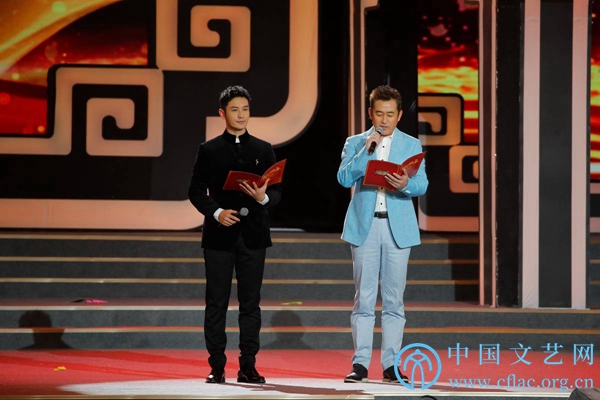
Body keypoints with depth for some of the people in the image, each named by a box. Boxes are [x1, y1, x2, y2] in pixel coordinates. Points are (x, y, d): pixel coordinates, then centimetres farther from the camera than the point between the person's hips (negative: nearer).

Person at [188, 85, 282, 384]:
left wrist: (264, 198, -15)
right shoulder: (209, 150, 5)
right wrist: (217, 212, -13)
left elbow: (276, 191, 7)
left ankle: (248, 365, 5)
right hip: (219, 234, -1)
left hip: (253, 235, 1)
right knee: (217, 302, 0)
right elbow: (196, 191, 3)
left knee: (250, 302, 2)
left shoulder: (263, 150, 9)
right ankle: (216, 367, 3)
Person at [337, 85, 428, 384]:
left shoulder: (411, 145, 9)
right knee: (364, 299, -1)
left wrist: (405, 184, -22)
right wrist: (367, 150, -13)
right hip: (364, 226, 0)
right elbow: (344, 178, -5)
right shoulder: (355, 143, 9)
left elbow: (422, 185, -1)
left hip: (398, 227, 0)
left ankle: (391, 365, 5)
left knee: (394, 300, 1)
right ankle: (360, 364, 1)